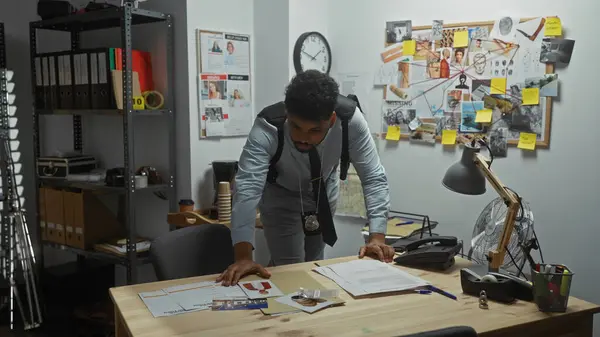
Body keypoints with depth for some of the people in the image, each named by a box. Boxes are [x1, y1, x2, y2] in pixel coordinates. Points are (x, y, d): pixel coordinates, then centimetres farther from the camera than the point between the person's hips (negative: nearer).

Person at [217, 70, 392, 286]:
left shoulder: (350, 120, -33)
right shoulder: (267, 128, -38)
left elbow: (374, 178, -27)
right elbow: (248, 187, -45)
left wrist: (377, 237, -38)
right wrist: (243, 256, -55)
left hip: (324, 193, 2)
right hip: (281, 197, -2)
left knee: (314, 264, 14)